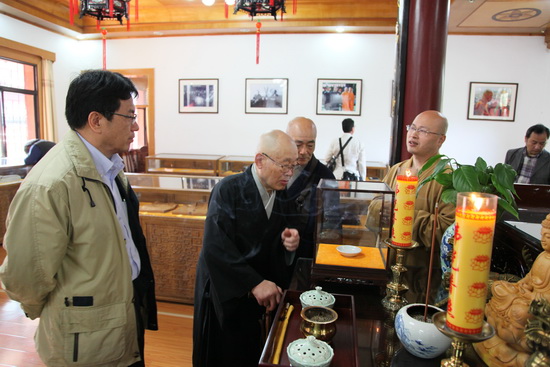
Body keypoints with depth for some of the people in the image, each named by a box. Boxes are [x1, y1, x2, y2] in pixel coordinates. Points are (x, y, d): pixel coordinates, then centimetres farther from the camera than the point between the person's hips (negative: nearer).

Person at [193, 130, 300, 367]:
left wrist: (288, 244, -15)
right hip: (224, 293, -5)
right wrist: (255, 283, -28)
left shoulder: (281, 196, -1)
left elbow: (272, 247, 7)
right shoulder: (228, 190, -20)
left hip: (259, 295, 5)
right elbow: (215, 248, -27)